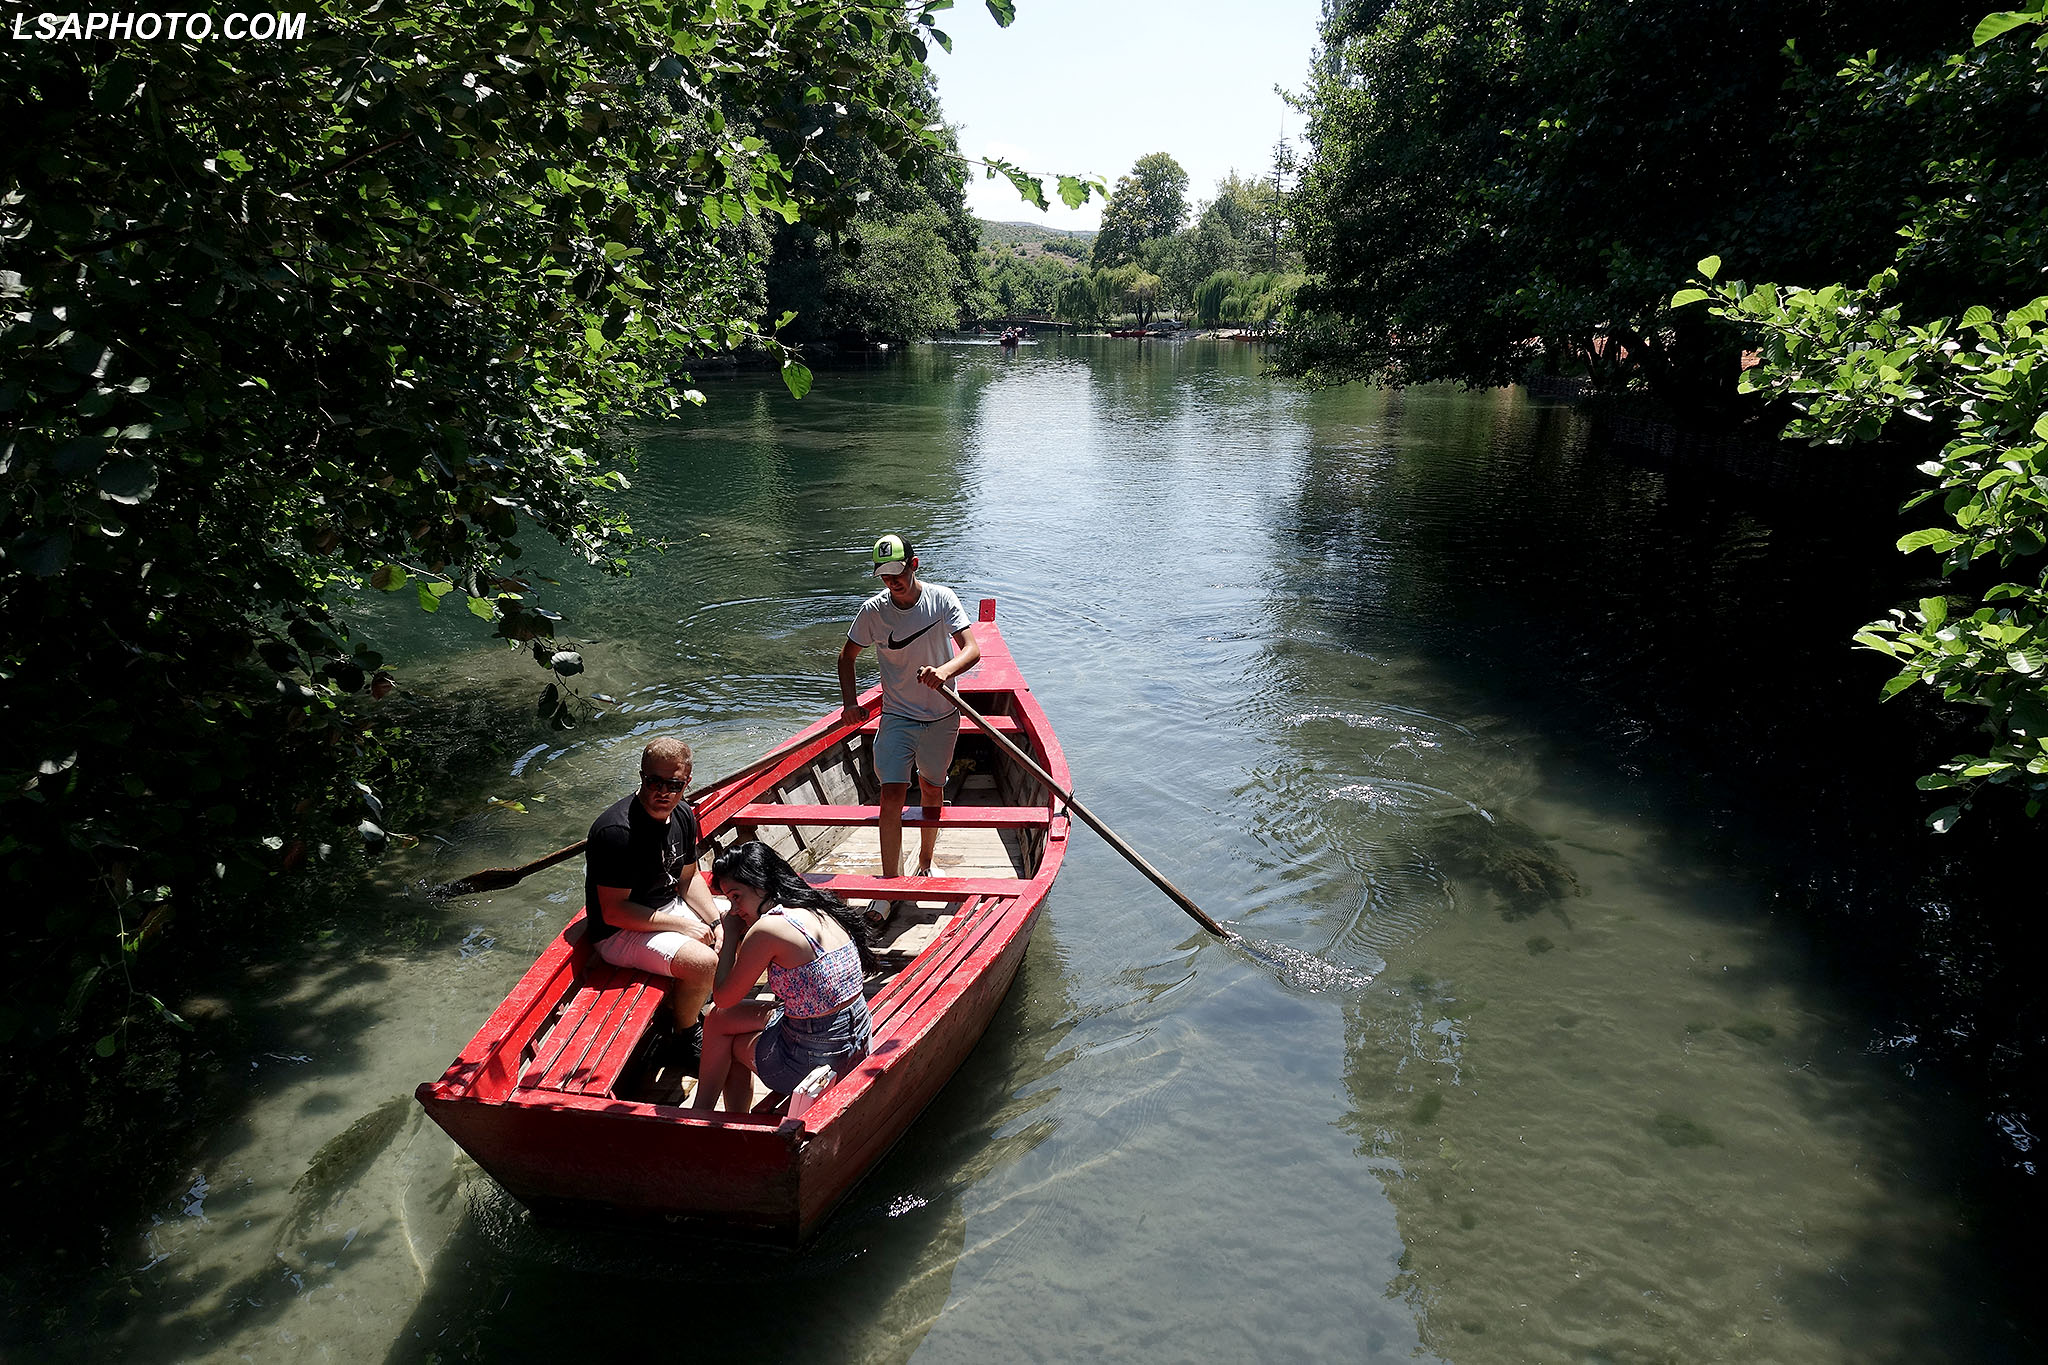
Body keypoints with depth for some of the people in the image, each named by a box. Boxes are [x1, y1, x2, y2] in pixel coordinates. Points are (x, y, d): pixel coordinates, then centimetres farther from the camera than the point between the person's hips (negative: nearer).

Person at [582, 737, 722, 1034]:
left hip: (668, 907, 9)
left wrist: (716, 923, -4)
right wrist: (682, 926, -22)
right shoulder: (617, 832, -29)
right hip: (620, 932, -9)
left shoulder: (683, 815, -2)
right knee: (703, 962, -28)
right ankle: (684, 1036, 1)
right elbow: (614, 912, -26)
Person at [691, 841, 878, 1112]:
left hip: (816, 1058, -8)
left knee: (719, 1021, 18)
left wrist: (731, 935, 2)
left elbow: (723, 998, -8)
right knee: (720, 1018, 22)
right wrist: (738, 940, 9)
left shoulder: (768, 928, -20)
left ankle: (700, 1115, 38)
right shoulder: (819, 909, 2)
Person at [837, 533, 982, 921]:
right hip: (897, 716, 0)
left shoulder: (941, 599, -13)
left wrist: (945, 670, -42)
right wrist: (849, 702, -6)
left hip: (941, 717, 0)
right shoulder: (873, 610, -10)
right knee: (892, 795, -10)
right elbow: (847, 655, 6)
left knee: (932, 790, 15)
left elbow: (973, 650, -22)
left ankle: (925, 865, 36)